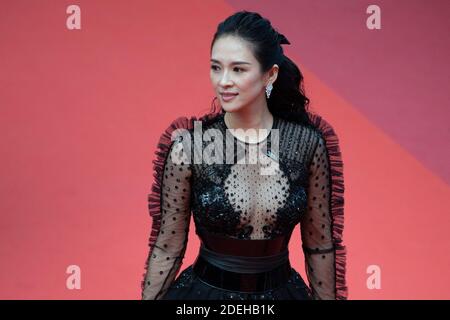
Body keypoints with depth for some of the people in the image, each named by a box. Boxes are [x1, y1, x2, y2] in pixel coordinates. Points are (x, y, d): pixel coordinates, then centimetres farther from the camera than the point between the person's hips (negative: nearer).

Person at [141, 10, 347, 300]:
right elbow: (167, 247, -7)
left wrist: (328, 297, 6)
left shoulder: (309, 142, -12)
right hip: (205, 289, -1)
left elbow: (320, 245, -1)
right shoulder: (187, 145, -16)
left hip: (282, 289, 2)